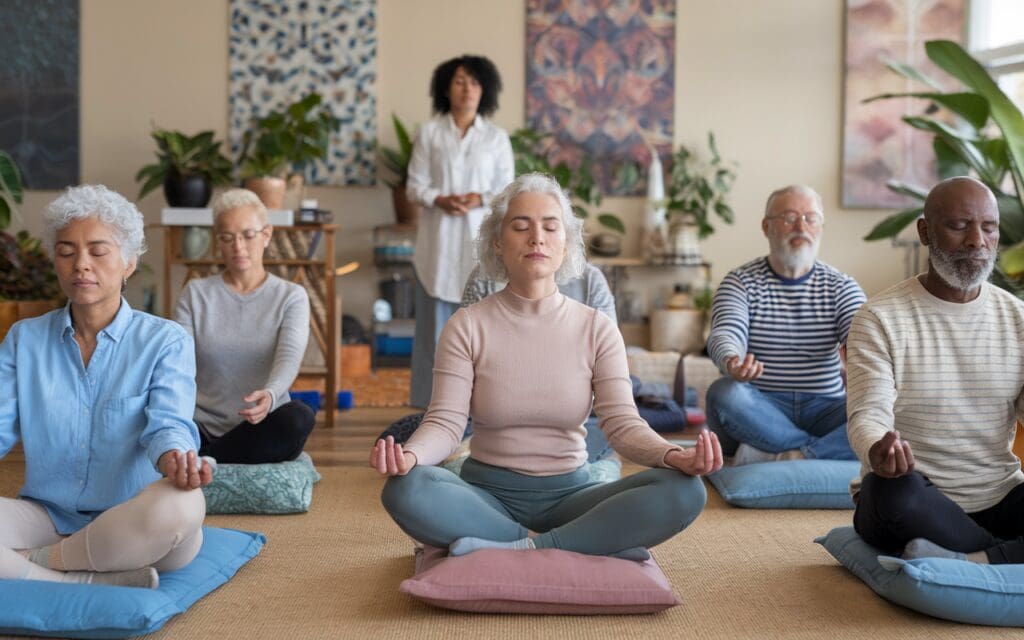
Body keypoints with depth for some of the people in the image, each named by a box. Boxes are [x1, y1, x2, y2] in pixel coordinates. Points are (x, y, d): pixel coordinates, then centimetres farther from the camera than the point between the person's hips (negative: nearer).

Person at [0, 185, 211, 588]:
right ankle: (96, 580, -28)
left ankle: (34, 562, -18)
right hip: (47, 517, 2)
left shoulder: (166, 342, 1)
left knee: (180, 505, -38)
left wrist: (175, 459, -40)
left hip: (129, 526, -2)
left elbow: (167, 422, -14)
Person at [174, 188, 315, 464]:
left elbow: (289, 357, -12)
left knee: (299, 417, -35)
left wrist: (269, 395, -36)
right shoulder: (195, 293, 9)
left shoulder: (292, 297, 5)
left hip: (262, 429, 2)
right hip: (203, 428, -2)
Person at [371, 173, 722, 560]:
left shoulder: (596, 328, 1)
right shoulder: (467, 326, -2)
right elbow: (446, 422, -11)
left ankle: (518, 550, -26)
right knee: (406, 491, -34)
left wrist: (673, 455, -29)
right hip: (487, 491, -1)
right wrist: (409, 455, -34)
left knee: (683, 491, -25)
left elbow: (622, 423, -7)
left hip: (568, 492, 1)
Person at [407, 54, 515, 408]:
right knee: (438, 318, 1)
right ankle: (434, 401, 9)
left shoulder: (497, 136, 6)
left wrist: (480, 199, -14)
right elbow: (415, 185, 2)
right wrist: (441, 200, -16)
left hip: (481, 237, 1)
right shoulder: (429, 132, 4)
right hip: (440, 237, 0)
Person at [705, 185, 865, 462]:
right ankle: (826, 450, -27)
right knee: (724, 393, -34)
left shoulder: (841, 286, 9)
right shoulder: (740, 282, 4)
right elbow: (724, 334, -15)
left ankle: (781, 456, -30)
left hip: (824, 409, 2)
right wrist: (733, 364, -41)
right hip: (761, 411, -1)